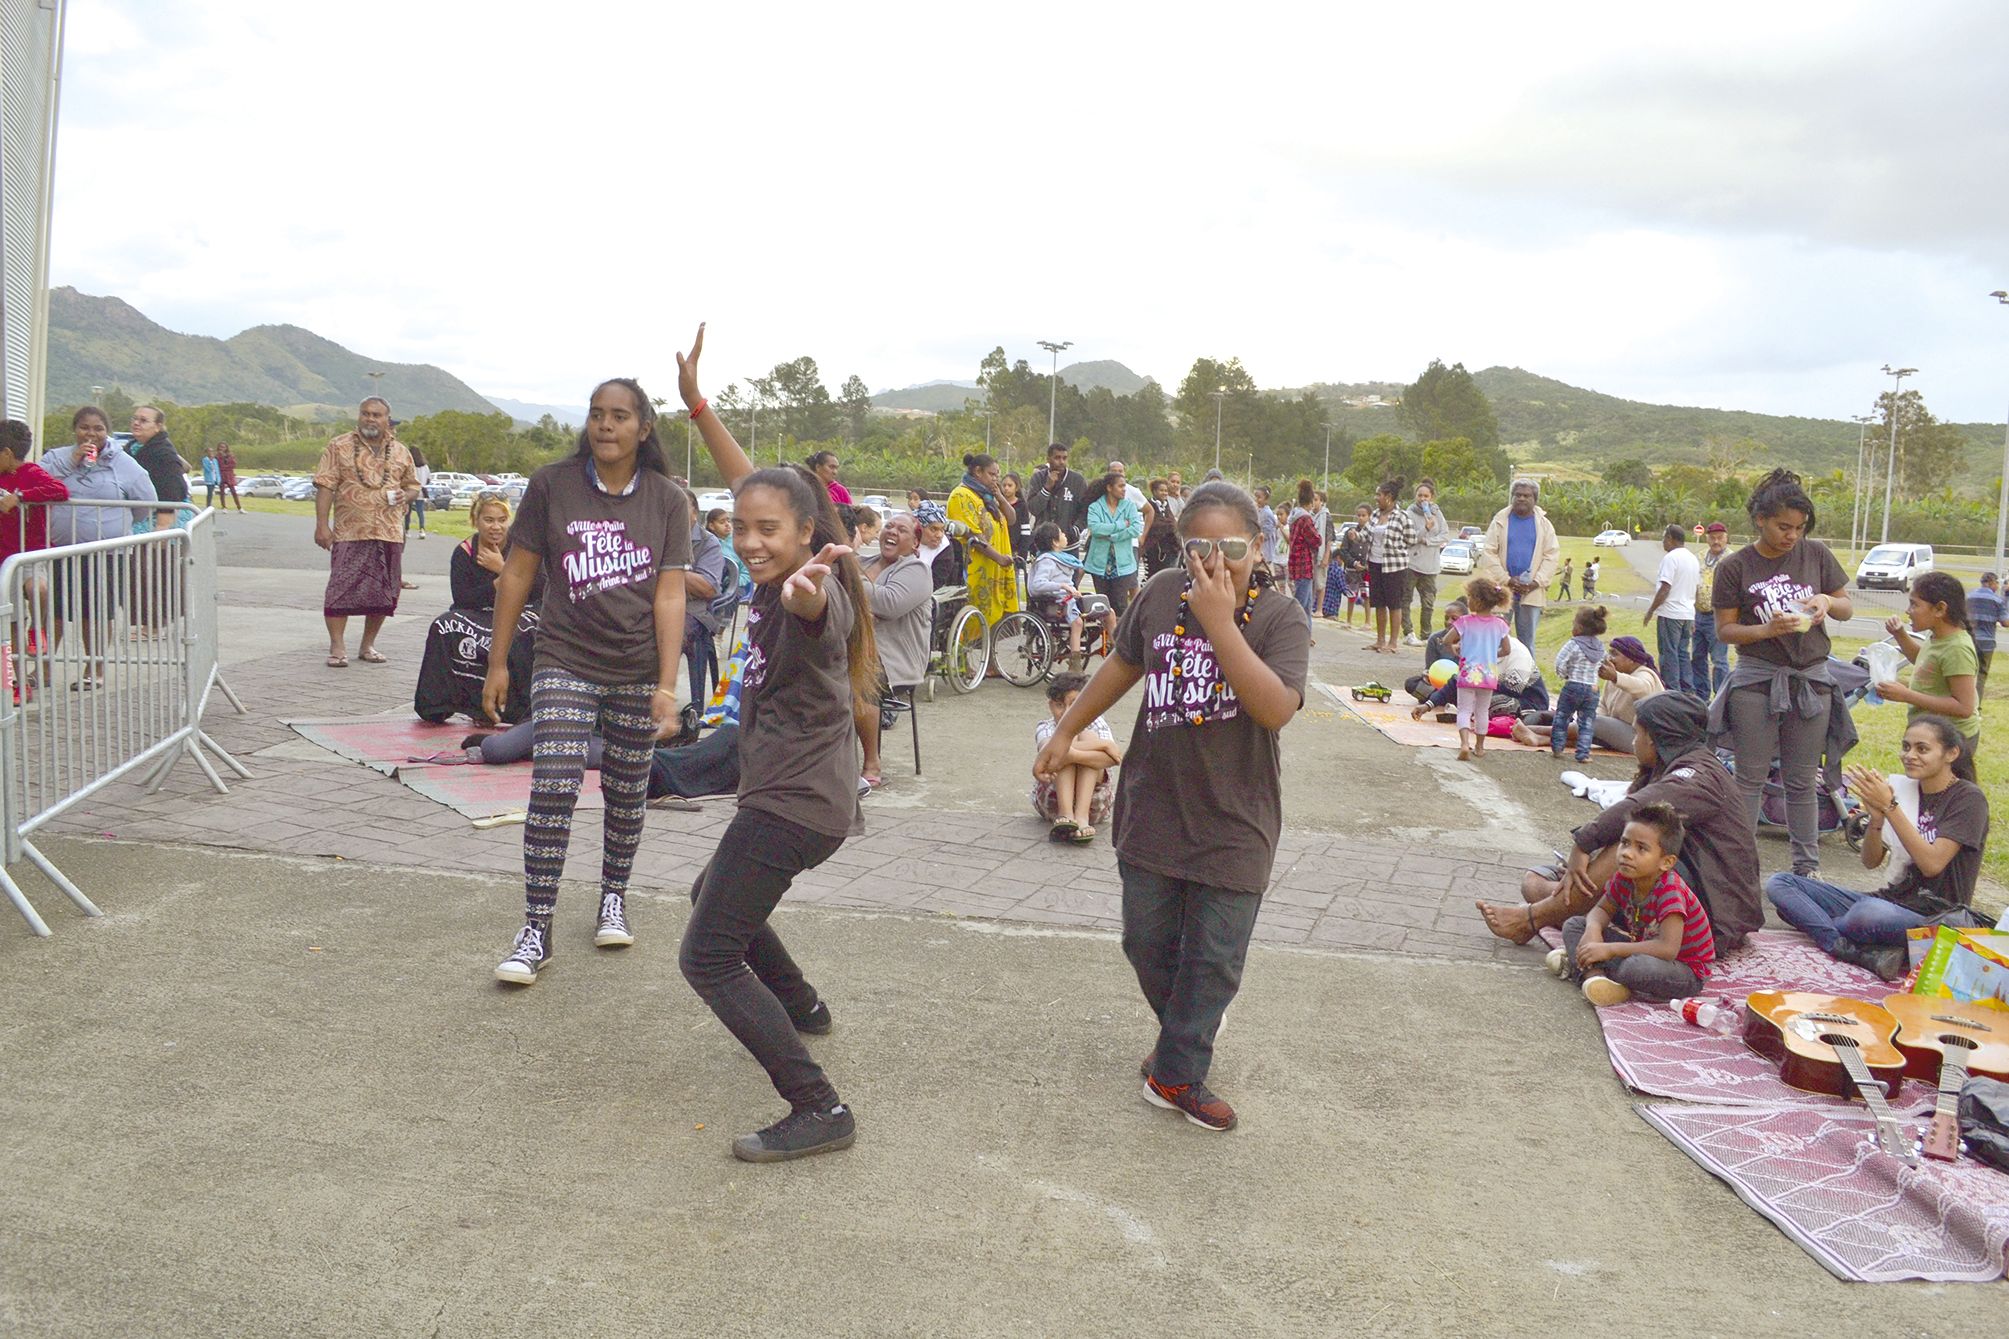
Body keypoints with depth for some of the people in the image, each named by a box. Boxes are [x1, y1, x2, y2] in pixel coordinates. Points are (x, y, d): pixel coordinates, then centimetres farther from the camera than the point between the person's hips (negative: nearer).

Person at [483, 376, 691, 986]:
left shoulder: (668, 500, -2)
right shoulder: (551, 485, -4)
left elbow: (669, 596, -6)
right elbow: (517, 575, 2)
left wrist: (667, 686, -12)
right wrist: (498, 663, 2)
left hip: (638, 671, 1)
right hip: (565, 665, -1)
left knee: (626, 795, 11)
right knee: (553, 790, -11)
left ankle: (614, 897, 34)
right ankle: (536, 931, -3)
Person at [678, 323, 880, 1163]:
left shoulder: (818, 596, -22)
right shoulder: (775, 578, 3)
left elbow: (812, 606, -50)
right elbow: (746, 481, 16)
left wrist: (804, 590, -72)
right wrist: (695, 402, 15)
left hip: (794, 803, -10)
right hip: (795, 789, 10)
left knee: (708, 958, -11)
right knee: (714, 898, 31)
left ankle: (818, 1110, -12)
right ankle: (801, 1007, 48)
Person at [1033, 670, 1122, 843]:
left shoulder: (1095, 723, -1)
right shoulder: (1045, 728, -3)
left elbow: (1113, 758, -22)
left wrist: (1073, 755, -35)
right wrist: (1103, 744, -30)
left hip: (1093, 803, 1)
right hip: (1052, 801, 0)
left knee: (1088, 736, -20)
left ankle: (1082, 816, -37)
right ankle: (1065, 814, -40)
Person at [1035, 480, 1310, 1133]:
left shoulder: (1281, 618, -14)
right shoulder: (1161, 595, -4)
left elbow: (1275, 708, -30)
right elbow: (1123, 665, 13)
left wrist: (1219, 622, -32)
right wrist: (1066, 732, 19)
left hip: (1234, 824, -3)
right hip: (1153, 809, 3)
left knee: (1214, 960, 5)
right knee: (1148, 943, 16)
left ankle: (1178, 1072, 22)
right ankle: (1183, 1036, 41)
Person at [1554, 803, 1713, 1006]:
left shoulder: (1670, 891, -29)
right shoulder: (1624, 878, -8)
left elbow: (1668, 948, -39)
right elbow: (1602, 909, 7)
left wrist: (1610, 949, -36)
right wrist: (1593, 930, -18)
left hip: (1686, 972, -7)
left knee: (1638, 967, -42)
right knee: (1574, 925, -1)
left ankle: (1583, 965, -15)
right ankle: (1595, 974, -24)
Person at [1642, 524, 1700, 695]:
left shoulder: (1671, 558, -13)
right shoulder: (1693, 559, 14)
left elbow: (1665, 588, -19)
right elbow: (1695, 589, 19)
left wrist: (1651, 610, -12)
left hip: (1670, 613, -8)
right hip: (1688, 614, 8)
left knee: (1669, 654, -3)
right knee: (1683, 654, 12)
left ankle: (1672, 692, -3)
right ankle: (1685, 691, 13)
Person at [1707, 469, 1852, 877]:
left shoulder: (1816, 554, 2)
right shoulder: (1735, 567, -6)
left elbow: (1848, 609, 11)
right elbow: (1724, 629, -4)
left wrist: (1827, 601, -11)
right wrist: (1768, 630, -21)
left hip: (1811, 680, 2)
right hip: (1757, 680, -2)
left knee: (1801, 781, 9)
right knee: (1750, 778, 2)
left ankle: (1807, 867, 17)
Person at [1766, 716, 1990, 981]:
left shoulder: (1968, 798, -6)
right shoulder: (1900, 787, 8)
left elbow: (1932, 864, -19)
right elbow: (1871, 862, 5)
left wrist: (1889, 807, -21)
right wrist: (1876, 818, -14)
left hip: (1938, 917, -7)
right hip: (1890, 899, 7)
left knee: (1871, 912, -42)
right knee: (1779, 884, -9)